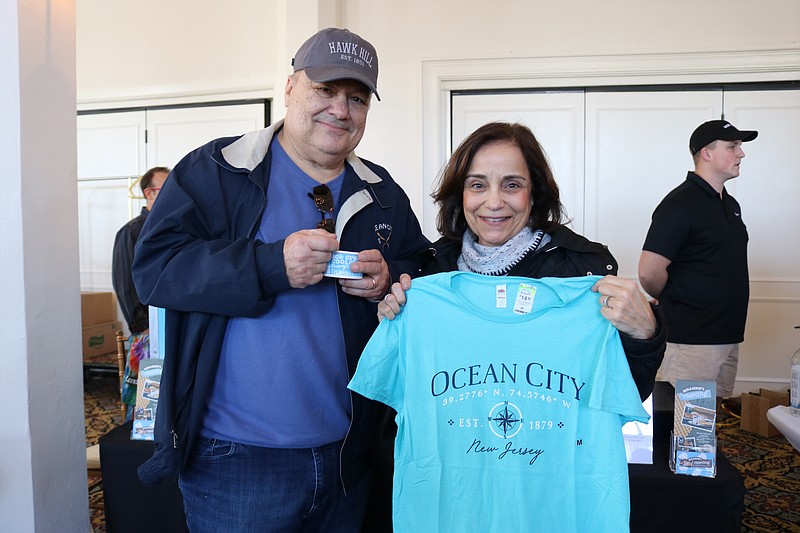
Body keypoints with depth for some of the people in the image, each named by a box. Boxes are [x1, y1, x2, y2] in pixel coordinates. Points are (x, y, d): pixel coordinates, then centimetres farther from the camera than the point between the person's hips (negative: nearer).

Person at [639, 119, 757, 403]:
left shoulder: (730, 204, 14)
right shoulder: (680, 203, -15)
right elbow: (649, 273, -22)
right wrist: (675, 303, -4)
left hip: (729, 337, 9)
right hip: (690, 341, -8)